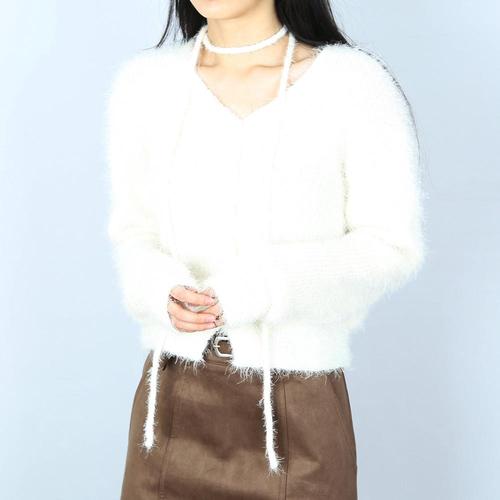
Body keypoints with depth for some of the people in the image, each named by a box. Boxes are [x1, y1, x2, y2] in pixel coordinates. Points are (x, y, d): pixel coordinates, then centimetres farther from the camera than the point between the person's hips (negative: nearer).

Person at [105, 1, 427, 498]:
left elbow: (391, 248, -7)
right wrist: (165, 292, -14)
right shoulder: (142, 81, 0)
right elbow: (132, 232, 8)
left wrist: (257, 291, -19)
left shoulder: (356, 83, -11)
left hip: (296, 405, -2)